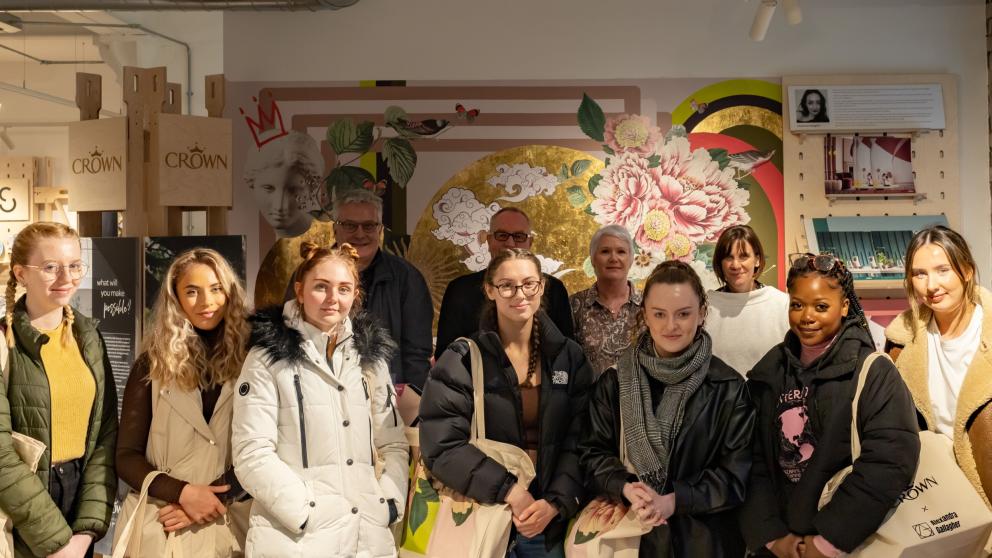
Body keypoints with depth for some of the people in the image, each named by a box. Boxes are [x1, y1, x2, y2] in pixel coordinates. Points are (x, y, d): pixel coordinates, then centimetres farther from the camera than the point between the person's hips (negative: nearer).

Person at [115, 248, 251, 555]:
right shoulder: (151, 365, 1)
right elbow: (126, 455, 0)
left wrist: (216, 499, -14)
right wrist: (183, 493, -13)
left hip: (229, 525, 0)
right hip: (163, 525, 0)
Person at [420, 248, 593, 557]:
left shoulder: (569, 357, 2)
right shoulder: (462, 360, -6)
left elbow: (580, 441, -1)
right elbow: (442, 444, -14)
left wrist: (556, 501, -15)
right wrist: (510, 492, -19)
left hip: (550, 520, 2)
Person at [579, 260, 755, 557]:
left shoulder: (728, 386, -3)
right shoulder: (615, 382, 1)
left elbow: (738, 470, -6)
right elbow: (594, 452, 2)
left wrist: (675, 500, -17)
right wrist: (625, 488, -17)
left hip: (705, 533, -1)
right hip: (630, 527, 1)